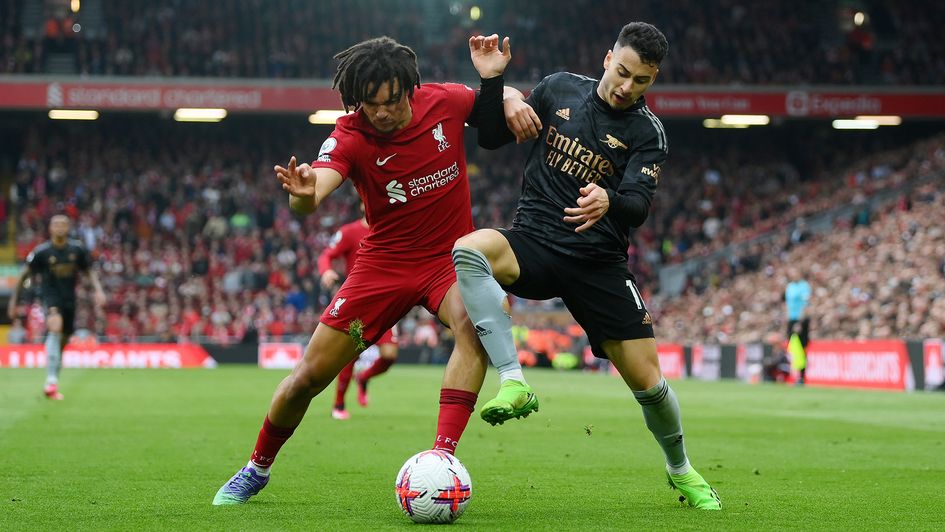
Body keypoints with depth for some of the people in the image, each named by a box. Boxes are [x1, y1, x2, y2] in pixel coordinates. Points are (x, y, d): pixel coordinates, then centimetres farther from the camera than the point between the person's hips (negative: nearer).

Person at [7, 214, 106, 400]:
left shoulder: (77, 249, 0)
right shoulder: (41, 251, -8)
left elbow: (89, 271, 12)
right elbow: (24, 275, 1)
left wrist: (98, 290, -4)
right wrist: (13, 300, 3)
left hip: (69, 299, 4)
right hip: (50, 296, -4)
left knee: (62, 341, 10)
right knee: (55, 328, -31)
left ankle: (52, 387, 28)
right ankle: (51, 381, -38)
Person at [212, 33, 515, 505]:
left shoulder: (444, 100, -12)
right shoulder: (350, 136, -18)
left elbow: (492, 127, 10)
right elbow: (313, 193, -36)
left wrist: (493, 78, -11)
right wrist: (303, 194, -61)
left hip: (450, 256, 0)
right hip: (384, 262, 0)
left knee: (474, 323, -35)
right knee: (309, 375, 0)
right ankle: (256, 470, 27)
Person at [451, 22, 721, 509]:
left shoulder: (647, 132, -2)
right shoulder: (560, 88, 5)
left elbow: (638, 206, -16)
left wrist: (608, 202, -40)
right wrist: (506, 102, -8)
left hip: (599, 263, -1)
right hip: (534, 243, 1)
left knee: (648, 383, -3)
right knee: (467, 250, -34)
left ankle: (680, 470, 28)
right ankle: (513, 382, -33)